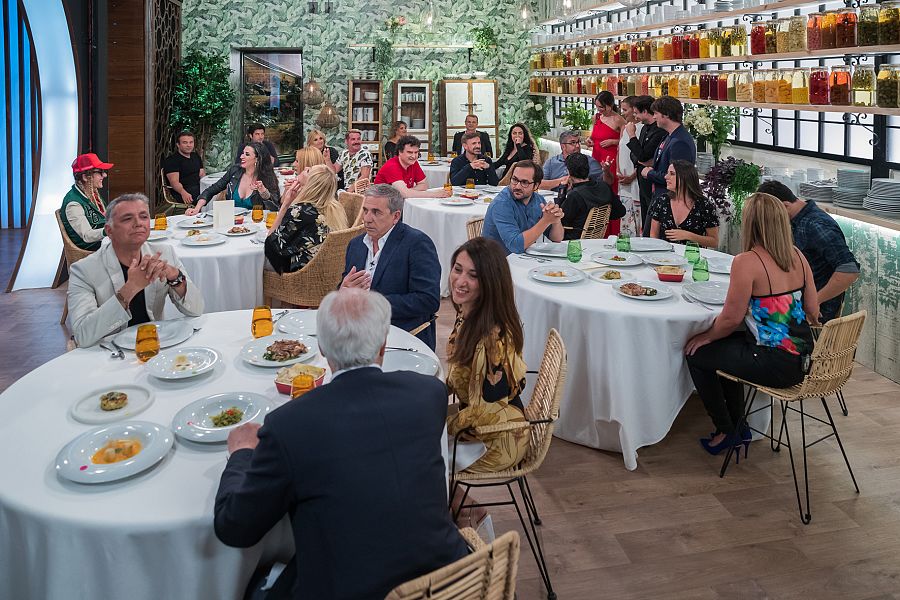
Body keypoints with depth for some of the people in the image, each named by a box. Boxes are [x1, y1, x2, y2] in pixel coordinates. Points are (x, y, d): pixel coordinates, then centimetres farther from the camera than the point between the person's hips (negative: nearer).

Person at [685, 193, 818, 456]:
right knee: (727, 347, 29)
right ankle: (736, 426, 37)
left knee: (697, 354, 11)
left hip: (775, 365, -8)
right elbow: (813, 312, 9)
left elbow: (731, 319, -15)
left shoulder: (746, 262, -19)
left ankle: (726, 432, 25)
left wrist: (706, 337, 4)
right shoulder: (798, 257, 3)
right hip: (802, 359, 8)